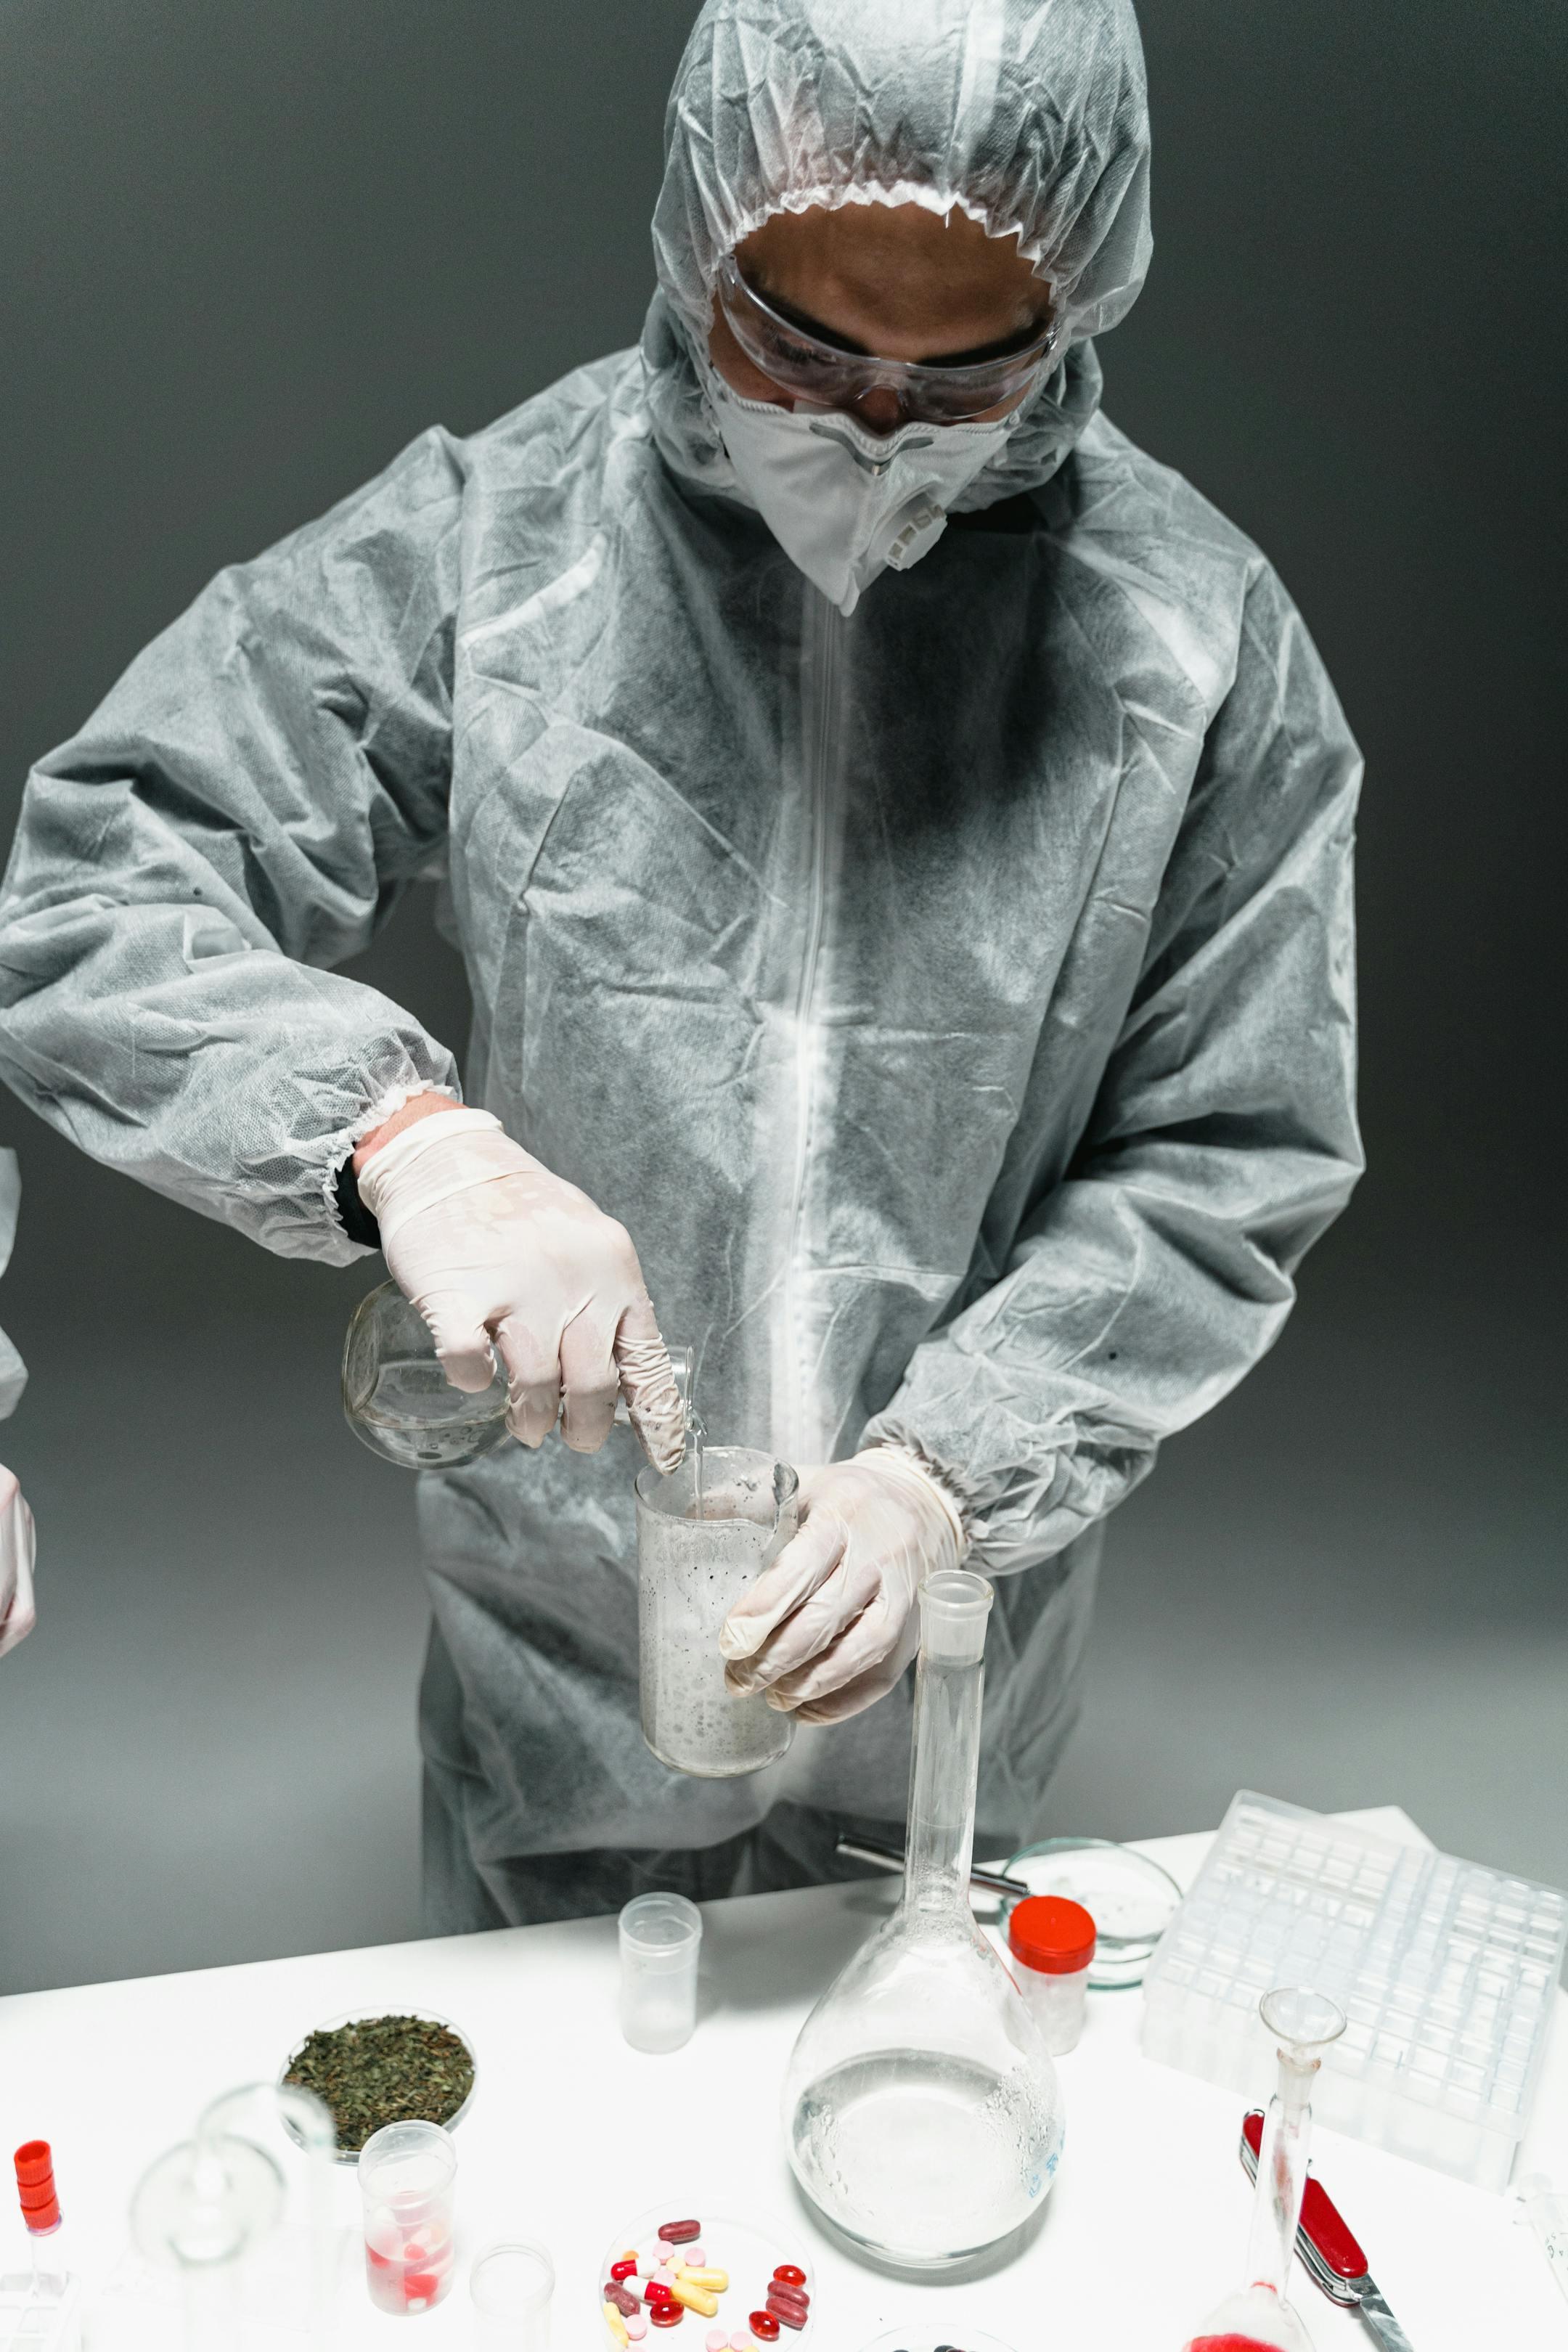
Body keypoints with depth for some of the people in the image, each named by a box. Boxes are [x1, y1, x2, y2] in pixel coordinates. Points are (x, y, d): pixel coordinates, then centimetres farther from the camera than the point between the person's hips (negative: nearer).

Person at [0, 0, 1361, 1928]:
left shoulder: (1199, 639, -12)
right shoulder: (484, 542, -14)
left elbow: (1227, 1169, -8)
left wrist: (948, 1472, -20)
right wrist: (401, 1136, -33)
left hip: (954, 1619, 1)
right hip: (557, 1623, 0)